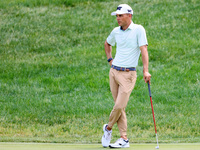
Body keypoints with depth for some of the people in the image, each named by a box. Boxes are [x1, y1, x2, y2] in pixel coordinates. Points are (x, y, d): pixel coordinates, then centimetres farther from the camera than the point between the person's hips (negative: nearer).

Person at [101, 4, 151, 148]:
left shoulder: (138, 30, -8)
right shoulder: (116, 31, 9)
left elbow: (144, 49, -16)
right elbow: (107, 44, 30)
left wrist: (146, 70, -26)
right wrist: (109, 59, 16)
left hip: (128, 74, -5)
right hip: (114, 71, 5)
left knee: (119, 105, -9)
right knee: (120, 107, 5)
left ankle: (108, 128, 15)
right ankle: (124, 139, 10)